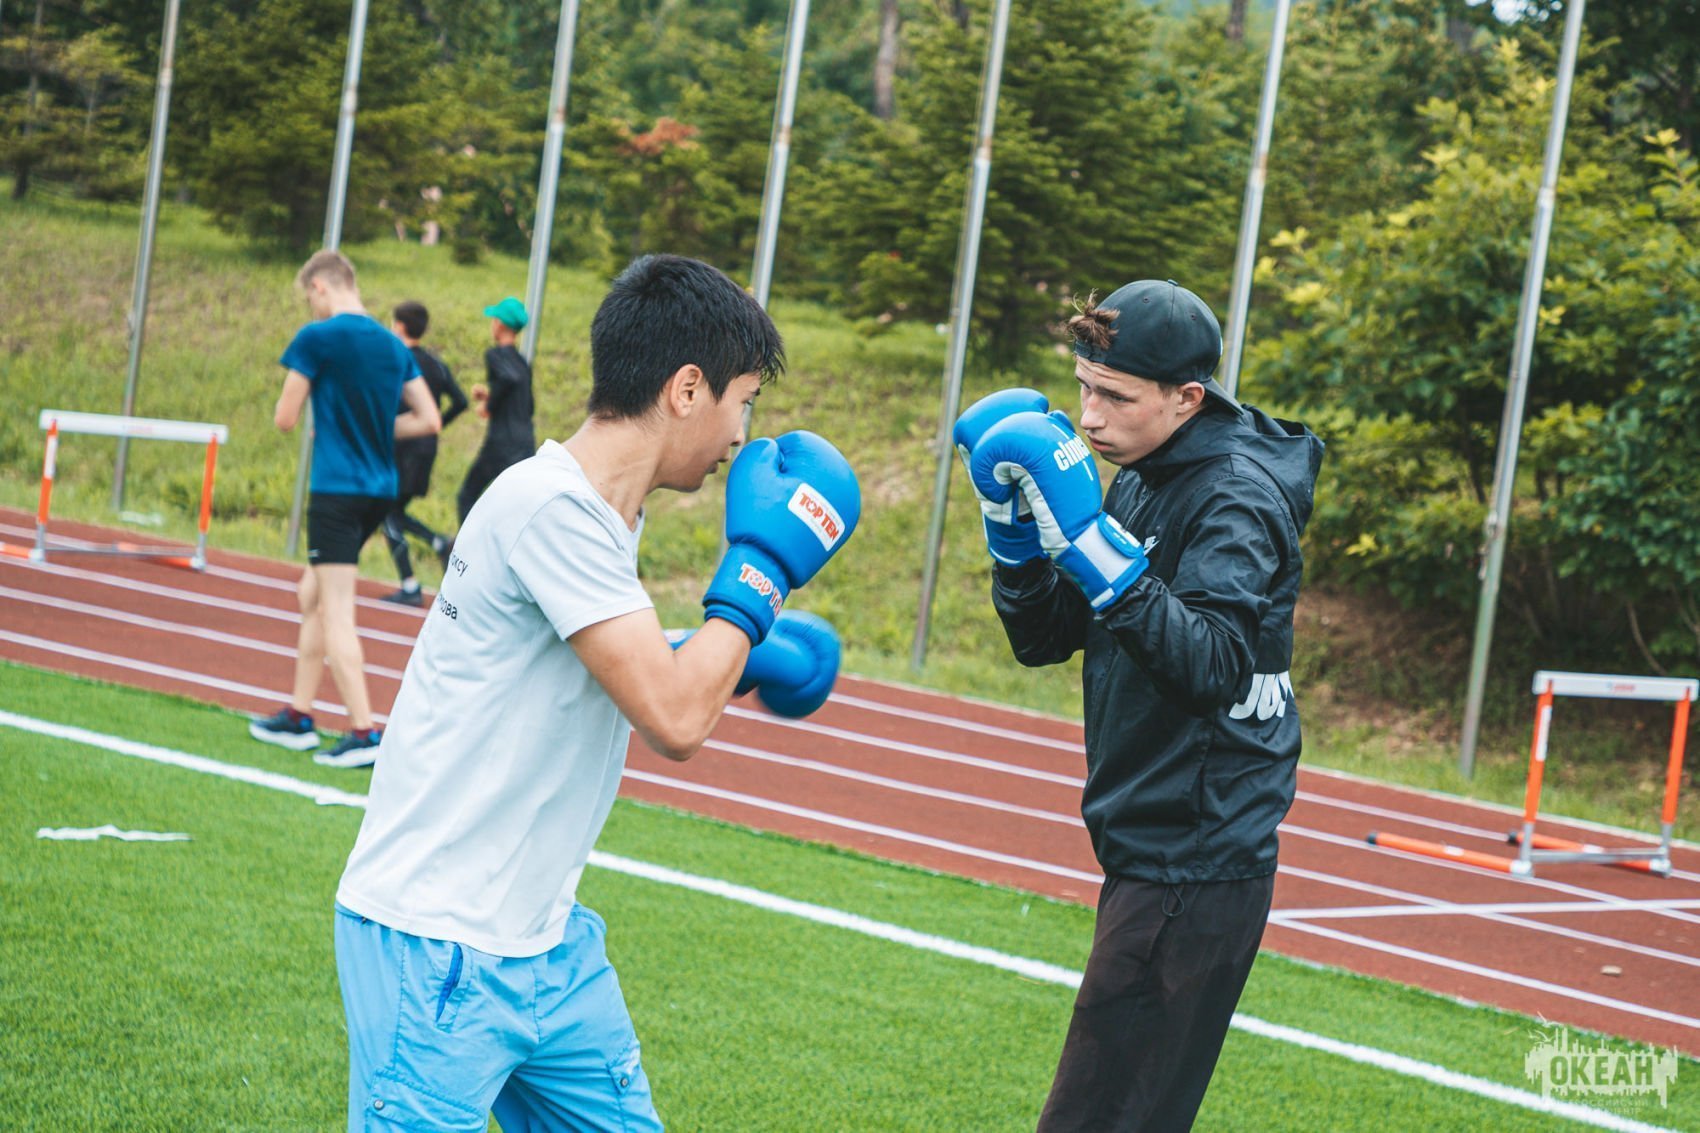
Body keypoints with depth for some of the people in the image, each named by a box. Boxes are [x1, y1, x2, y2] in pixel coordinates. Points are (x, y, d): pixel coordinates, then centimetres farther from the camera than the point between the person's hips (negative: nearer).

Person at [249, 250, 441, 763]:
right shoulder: (394, 345, 10)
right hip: (380, 488, 8)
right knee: (311, 595, 20)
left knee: (335, 613, -7)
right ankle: (299, 715, 24)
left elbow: (285, 419, -7)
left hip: (336, 488, -8)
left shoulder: (317, 338, -10)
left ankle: (363, 732, -13)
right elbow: (429, 420, 9)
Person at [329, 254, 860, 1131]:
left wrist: (727, 660, 11)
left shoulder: (598, 513, 8)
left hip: (546, 944, 10)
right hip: (437, 948, -10)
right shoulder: (550, 506, -20)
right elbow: (674, 722, -24)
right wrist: (761, 572, -13)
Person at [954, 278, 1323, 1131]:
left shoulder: (1237, 500, -15)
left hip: (1198, 865, -9)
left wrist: (1095, 548, -34)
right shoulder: (1138, 482, 12)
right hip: (1150, 849, 9)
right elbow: (1044, 639, 14)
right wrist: (1014, 530, -2)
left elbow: (1215, 668, -30)